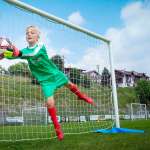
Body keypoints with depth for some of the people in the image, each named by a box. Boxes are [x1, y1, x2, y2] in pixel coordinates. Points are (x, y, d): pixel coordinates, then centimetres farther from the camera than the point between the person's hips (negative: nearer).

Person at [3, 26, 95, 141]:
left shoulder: (41, 47, -18)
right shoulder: (25, 50, -9)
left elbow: (34, 54, -40)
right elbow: (15, 54, -27)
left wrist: (19, 53, -54)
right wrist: (7, 53, -49)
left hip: (55, 73, 0)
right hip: (45, 80, 1)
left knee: (70, 85, 21)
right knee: (50, 103, -13)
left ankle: (81, 95, 56)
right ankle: (57, 127, 7)